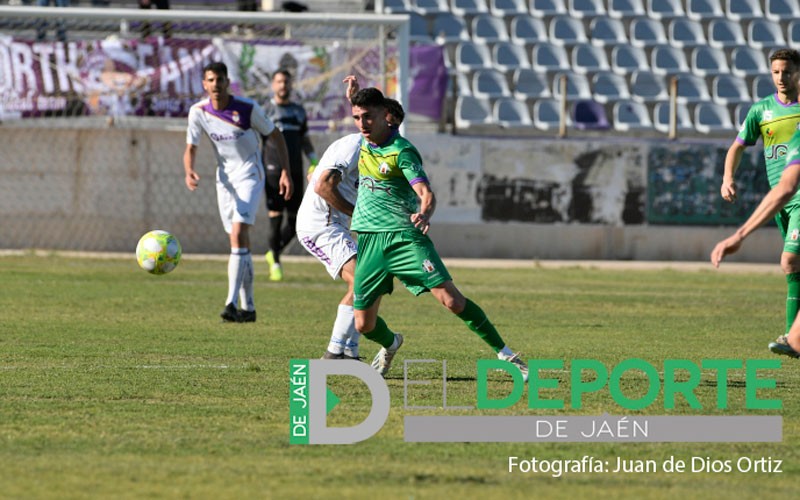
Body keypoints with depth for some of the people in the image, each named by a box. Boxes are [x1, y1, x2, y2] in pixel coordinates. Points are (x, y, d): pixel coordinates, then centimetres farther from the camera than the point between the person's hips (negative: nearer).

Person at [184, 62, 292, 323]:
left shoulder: (247, 108, -15)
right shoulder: (198, 112, -5)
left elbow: (275, 136, -4)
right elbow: (191, 148, 2)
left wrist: (286, 172, -9)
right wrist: (189, 171, -20)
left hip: (249, 174, -5)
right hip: (224, 177, 5)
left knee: (239, 235, -20)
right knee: (239, 242, 8)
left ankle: (232, 303, -25)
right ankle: (248, 308, 15)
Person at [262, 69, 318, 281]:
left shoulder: (299, 111, 16)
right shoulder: (265, 110, 2)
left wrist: (314, 162, 10)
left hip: (295, 171, 4)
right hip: (273, 170, -4)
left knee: (295, 220, 1)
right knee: (276, 217, -8)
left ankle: (274, 253, 22)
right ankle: (275, 264, -1)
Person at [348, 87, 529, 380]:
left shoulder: (401, 151, -13)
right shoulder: (362, 144, 8)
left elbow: (426, 194, -25)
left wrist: (424, 213, -44)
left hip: (404, 236, -6)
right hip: (369, 242, 6)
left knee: (451, 300, -18)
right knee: (363, 324, 3)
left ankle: (504, 354, -10)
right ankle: (390, 345, 38)